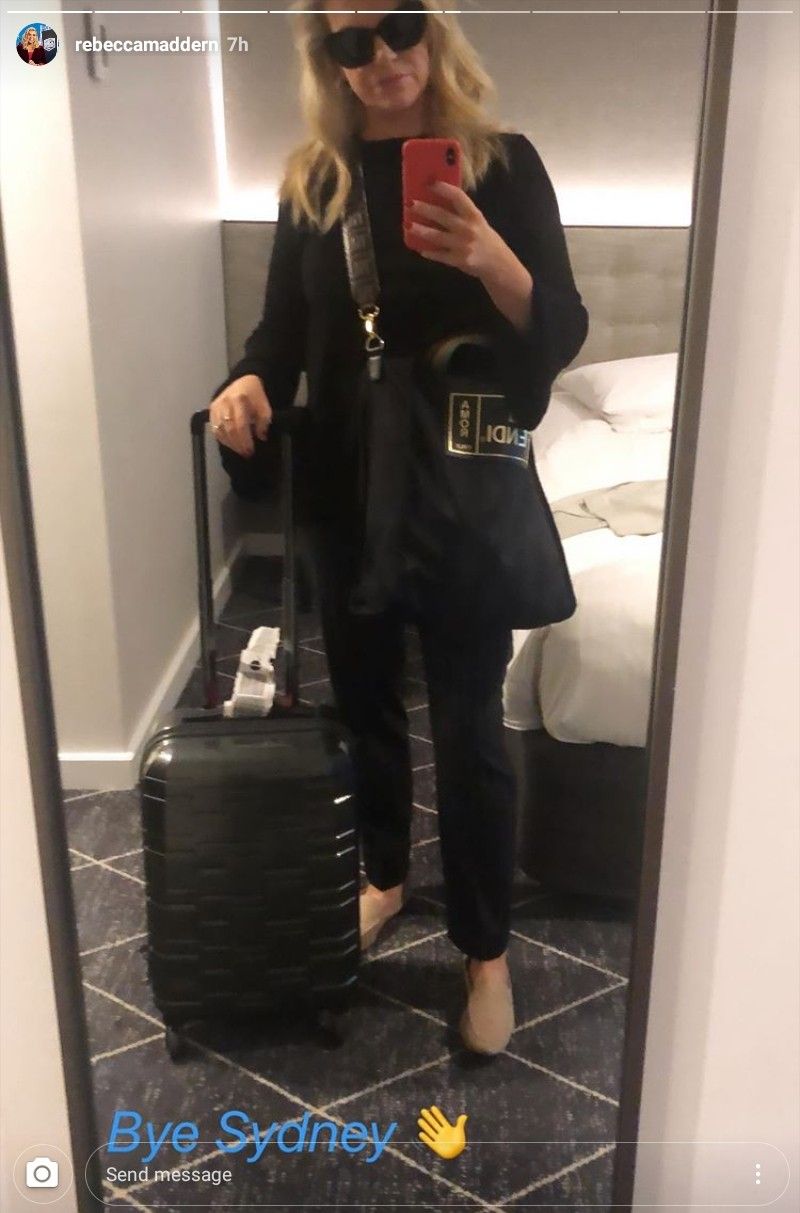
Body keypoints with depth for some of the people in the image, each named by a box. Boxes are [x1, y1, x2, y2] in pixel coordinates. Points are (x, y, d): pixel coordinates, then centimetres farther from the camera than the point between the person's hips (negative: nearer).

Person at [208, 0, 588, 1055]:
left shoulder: (502, 163, -5)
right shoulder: (313, 180, 6)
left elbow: (563, 335, -10)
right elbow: (285, 327, 9)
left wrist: (494, 262, -30)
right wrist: (249, 381, -14)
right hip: (344, 494, 4)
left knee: (468, 728, 2)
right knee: (364, 700, 16)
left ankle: (486, 949, 22)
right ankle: (384, 876, 41)